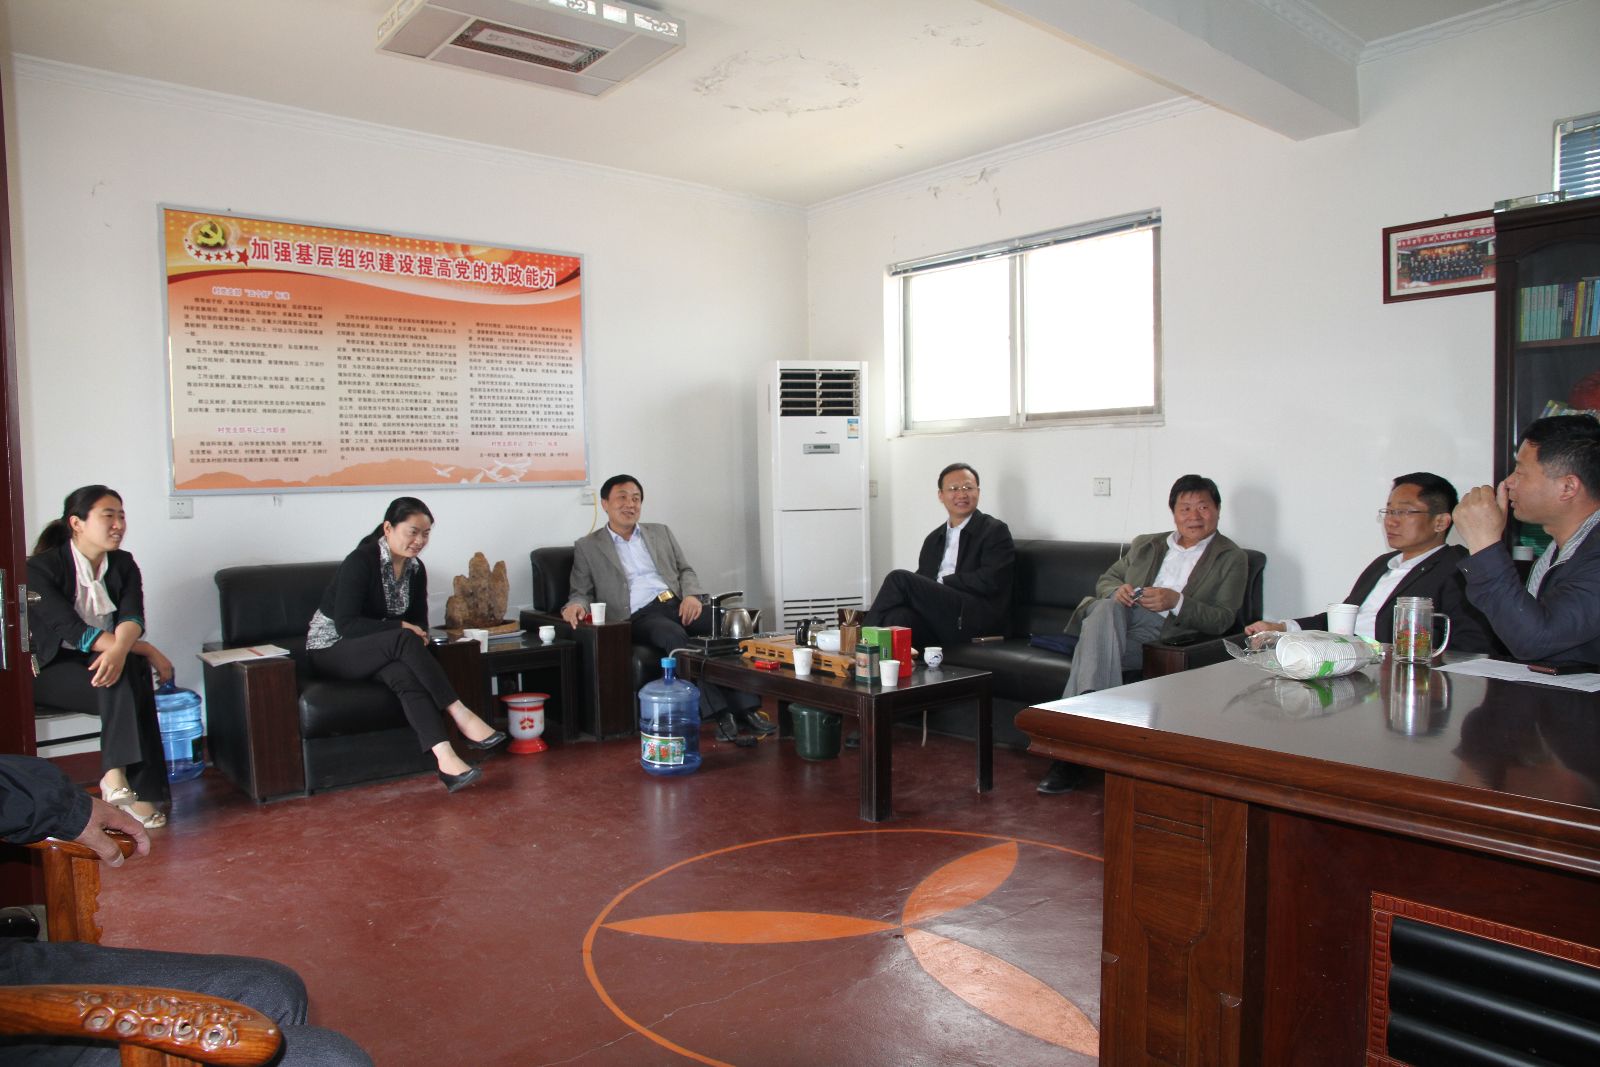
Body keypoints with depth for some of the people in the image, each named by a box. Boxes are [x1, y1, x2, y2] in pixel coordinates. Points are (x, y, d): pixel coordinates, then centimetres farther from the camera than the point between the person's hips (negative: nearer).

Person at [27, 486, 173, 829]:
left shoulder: (123, 565, 4)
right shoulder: (41, 568, -11)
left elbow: (131, 618, -14)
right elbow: (74, 631, -21)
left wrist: (119, 650, -38)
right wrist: (148, 650, -27)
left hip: (108, 660, 4)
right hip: (52, 669, -4)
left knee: (128, 674, -32)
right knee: (123, 685, -32)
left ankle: (116, 775, -32)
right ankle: (139, 791, -33)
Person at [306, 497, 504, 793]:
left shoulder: (416, 569, 3)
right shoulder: (361, 561, -17)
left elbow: (419, 620, 9)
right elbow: (345, 625, -22)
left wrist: (418, 633, -14)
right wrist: (401, 628, -26)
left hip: (379, 652, 5)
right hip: (331, 649, -5)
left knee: (405, 674, -33)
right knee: (403, 640, -36)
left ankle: (445, 758, -50)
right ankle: (461, 715, -35)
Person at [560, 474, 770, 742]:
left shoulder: (660, 532, 25)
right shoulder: (587, 547, 15)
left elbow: (686, 570, 21)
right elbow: (581, 592, 12)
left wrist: (691, 595, -1)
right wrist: (575, 605, -13)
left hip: (678, 605, 4)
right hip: (639, 616, -4)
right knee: (674, 635, -37)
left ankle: (746, 708, -30)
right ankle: (718, 712, -38)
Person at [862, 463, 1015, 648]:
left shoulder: (995, 531, 6)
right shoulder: (934, 539, 26)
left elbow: (989, 580, -7)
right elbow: (922, 583, 19)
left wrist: (941, 581, -4)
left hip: (977, 621, -5)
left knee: (899, 578, -20)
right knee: (899, 616, -31)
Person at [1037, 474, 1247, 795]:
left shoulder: (1231, 559, 13)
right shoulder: (1144, 544, 28)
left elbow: (1222, 620, 2)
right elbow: (1105, 580, 24)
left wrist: (1176, 601, -15)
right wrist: (1118, 590, -1)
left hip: (1164, 637, -4)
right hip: (1119, 620, 4)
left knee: (1097, 635, -32)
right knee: (1107, 608, -33)